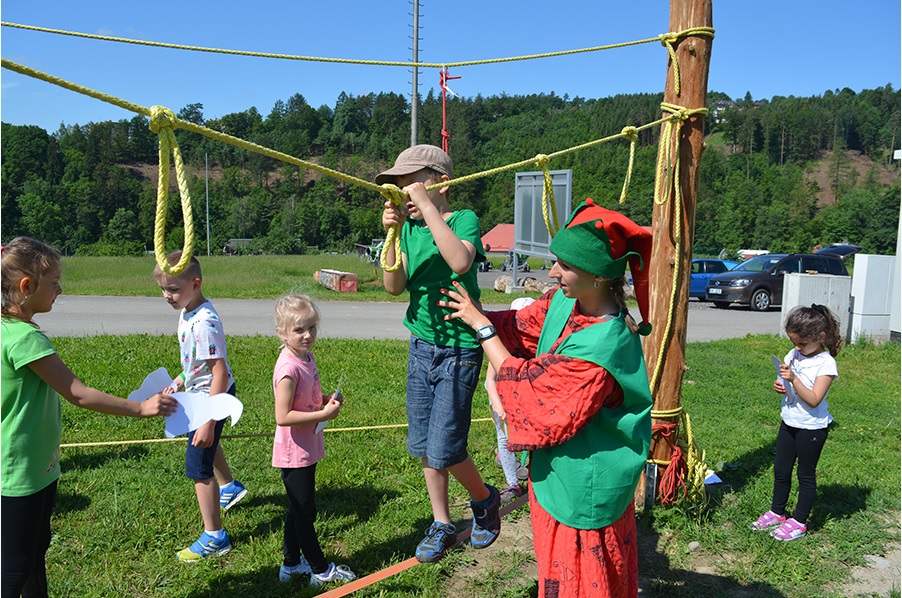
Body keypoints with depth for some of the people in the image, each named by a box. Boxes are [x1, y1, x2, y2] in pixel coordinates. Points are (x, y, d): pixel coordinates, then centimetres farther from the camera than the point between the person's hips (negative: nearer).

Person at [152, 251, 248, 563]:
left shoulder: (203, 323, -32)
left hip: (214, 395, -10)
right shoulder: (188, 311, -2)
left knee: (198, 466, -2)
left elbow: (220, 373, -33)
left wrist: (208, 422, -33)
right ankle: (229, 487, 60)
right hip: (200, 391, 11)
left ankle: (214, 538, 12)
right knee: (206, 444, 33)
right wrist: (179, 382, 17)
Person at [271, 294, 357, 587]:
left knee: (299, 509, 21)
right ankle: (320, 569, 23)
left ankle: (291, 563, 37)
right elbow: (282, 417, -28)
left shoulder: (306, 358, 3)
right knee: (304, 511, 8)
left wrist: (327, 400, 0)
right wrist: (324, 414, -24)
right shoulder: (288, 368, -25)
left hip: (307, 449, 9)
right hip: (294, 452, -9)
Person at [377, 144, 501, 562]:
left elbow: (460, 262, -31)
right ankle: (442, 526, 31)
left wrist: (427, 206, -28)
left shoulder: (464, 219, -10)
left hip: (458, 351, -6)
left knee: (444, 449, -5)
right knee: (423, 447, 12)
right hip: (421, 347, 6)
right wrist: (392, 234, -17)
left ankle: (484, 499, 26)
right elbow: (394, 286, -4)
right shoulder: (410, 228, 4)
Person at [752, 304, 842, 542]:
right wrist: (779, 386, -7)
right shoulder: (793, 355, 2)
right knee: (781, 470, 15)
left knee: (806, 474, 8)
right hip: (789, 422, 7)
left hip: (812, 428, -6)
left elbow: (814, 399, -24)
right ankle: (777, 512, 32)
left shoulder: (826, 364, -17)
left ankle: (799, 522, 21)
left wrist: (794, 379, -32)